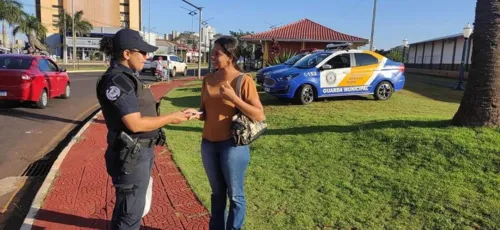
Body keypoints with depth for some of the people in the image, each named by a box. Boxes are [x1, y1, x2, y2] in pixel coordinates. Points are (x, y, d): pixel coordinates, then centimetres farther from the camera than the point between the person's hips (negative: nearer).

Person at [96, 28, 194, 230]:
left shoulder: (128, 77, 10)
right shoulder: (117, 81, -20)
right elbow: (135, 123, -23)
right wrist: (171, 118, -14)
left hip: (141, 152, 10)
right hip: (131, 156, -10)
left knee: (131, 208, 25)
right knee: (131, 212, 6)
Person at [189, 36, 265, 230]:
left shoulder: (243, 80, -11)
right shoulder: (208, 79, 6)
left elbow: (259, 116, -14)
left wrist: (233, 98, -22)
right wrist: (197, 114, -8)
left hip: (233, 145, -5)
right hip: (208, 143, 5)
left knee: (235, 195, 8)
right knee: (217, 193, 19)